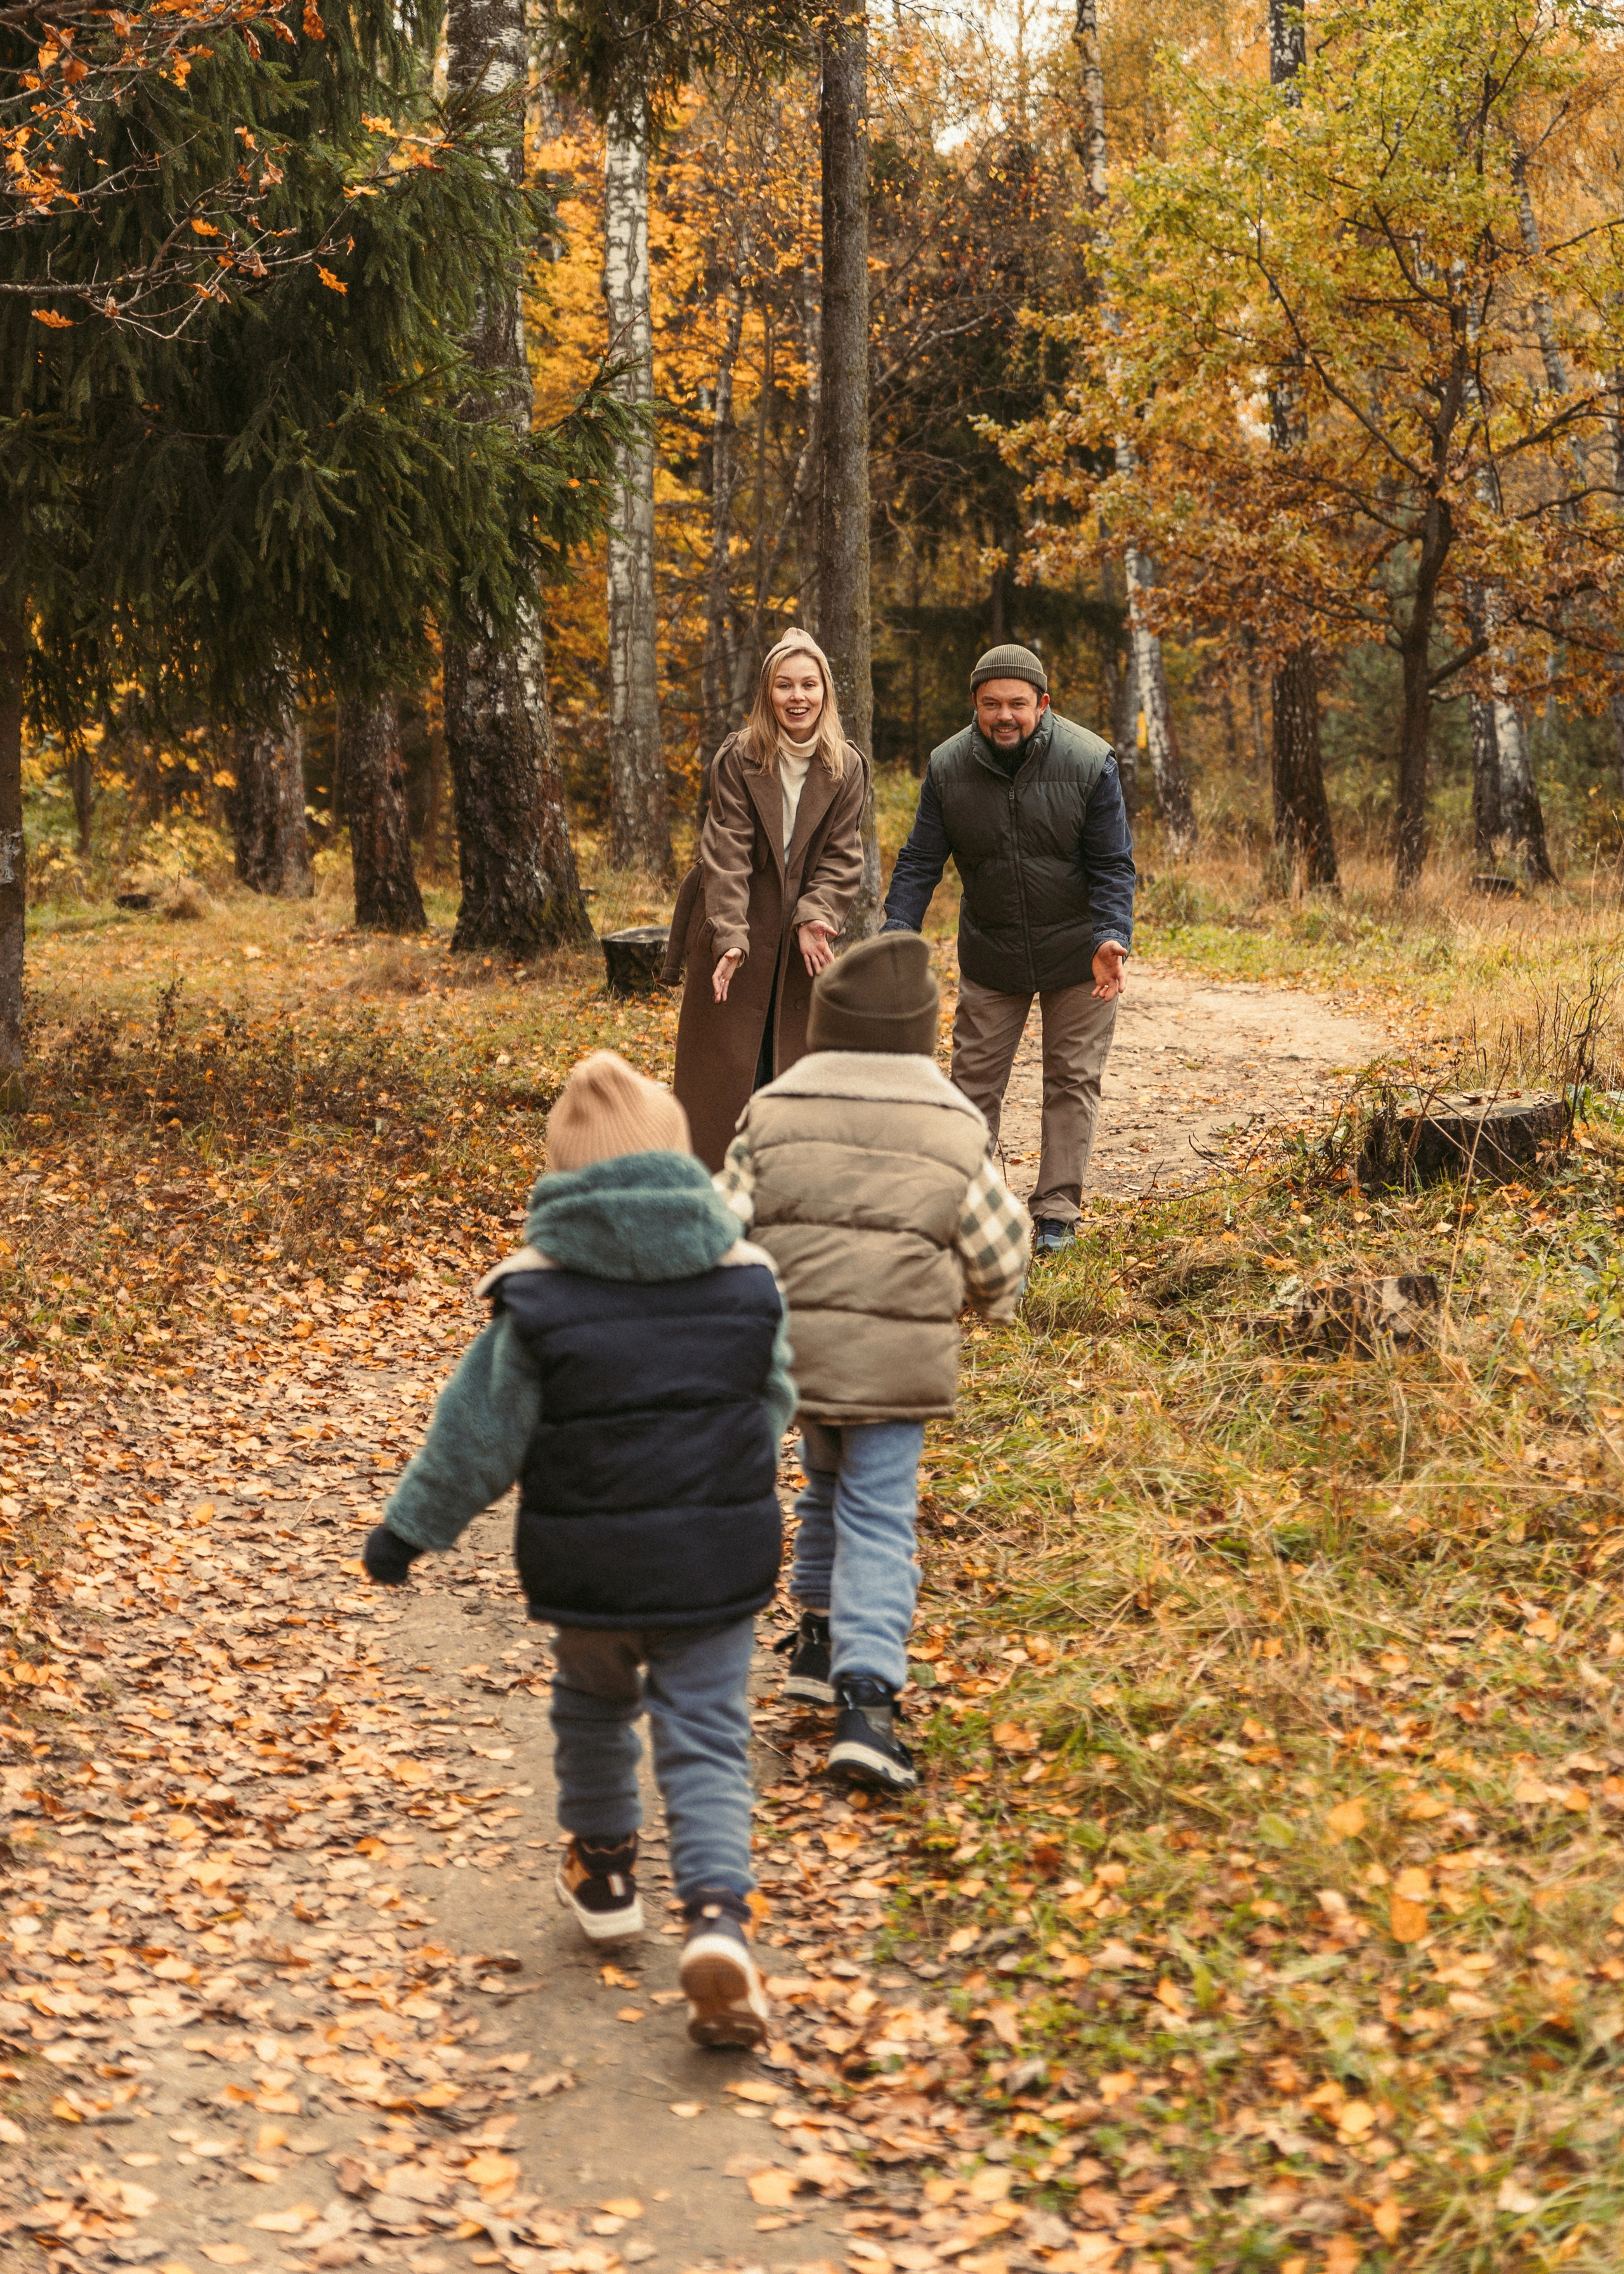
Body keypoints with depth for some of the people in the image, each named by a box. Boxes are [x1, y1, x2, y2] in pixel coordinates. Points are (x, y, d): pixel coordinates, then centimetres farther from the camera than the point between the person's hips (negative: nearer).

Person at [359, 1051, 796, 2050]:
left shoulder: (538, 1295, -11)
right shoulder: (748, 1280, -4)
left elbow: (478, 1435, -5)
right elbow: (776, 1406, 10)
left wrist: (410, 1528, 8)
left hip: (590, 1564, 0)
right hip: (719, 1562, 0)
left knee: (594, 1705, 25)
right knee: (707, 1742, 4)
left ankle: (604, 1871, 42)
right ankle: (718, 1914, -15)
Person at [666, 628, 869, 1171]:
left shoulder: (847, 767, 1)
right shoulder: (738, 759, -8)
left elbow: (841, 855, -1)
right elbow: (726, 853, -15)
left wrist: (815, 917, -18)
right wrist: (729, 936, -25)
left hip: (800, 942, 3)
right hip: (735, 936, -2)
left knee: (794, 1062, 6)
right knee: (724, 1070, 1)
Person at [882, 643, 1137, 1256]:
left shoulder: (1089, 763, -17)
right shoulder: (948, 768, -11)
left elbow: (1112, 865, -14)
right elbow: (920, 862, -6)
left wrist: (1111, 940, -28)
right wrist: (896, 938, -19)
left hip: (1076, 954, -2)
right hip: (990, 954, 2)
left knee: (1072, 1080, 4)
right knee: (974, 1082, 4)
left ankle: (1056, 1214, 12)